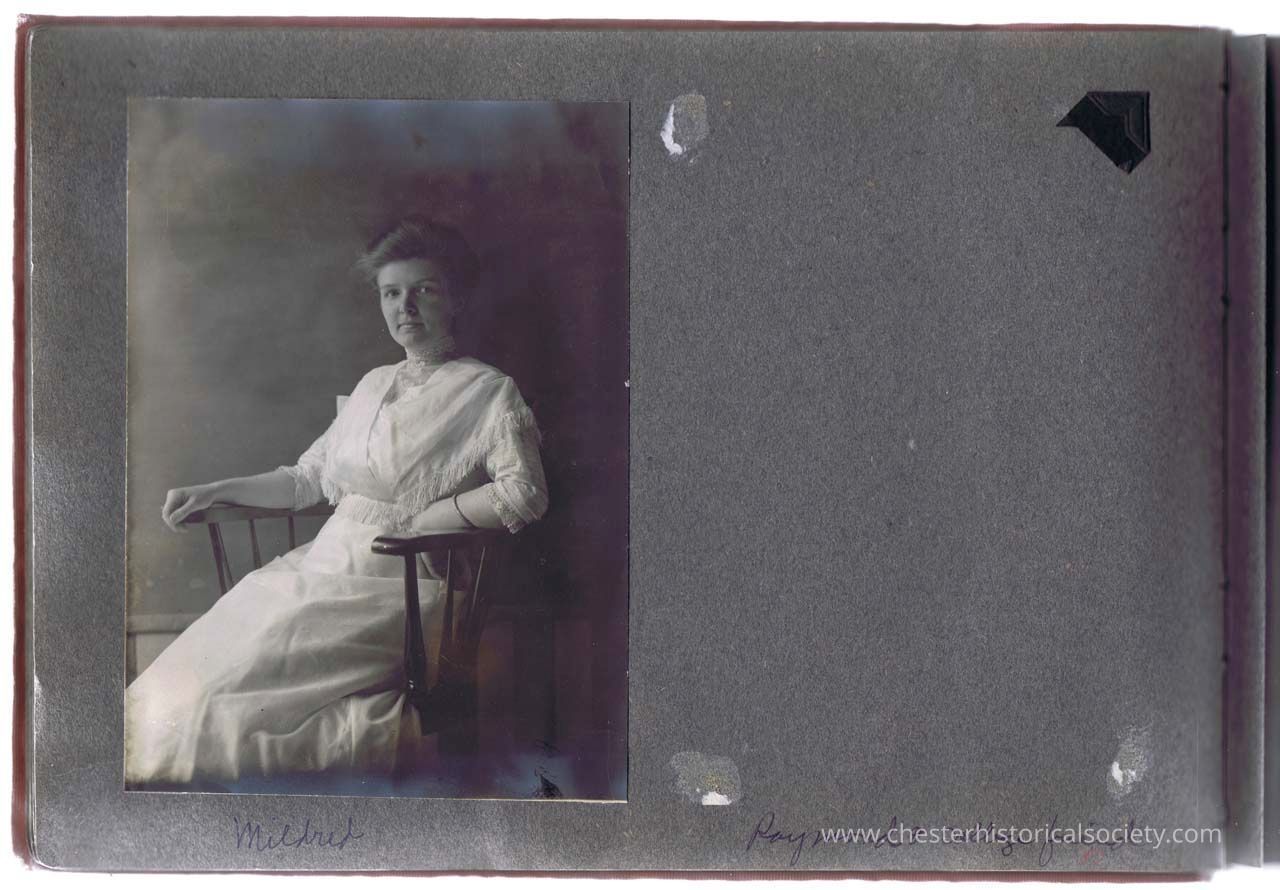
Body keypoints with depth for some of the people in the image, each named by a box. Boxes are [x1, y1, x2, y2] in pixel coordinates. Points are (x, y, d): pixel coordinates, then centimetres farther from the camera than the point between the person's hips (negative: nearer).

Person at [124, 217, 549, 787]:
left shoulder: (488, 392, -1)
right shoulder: (374, 384, 20)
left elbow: (525, 493, -16)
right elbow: (307, 479, 24)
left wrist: (413, 522, -13)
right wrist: (212, 492, 15)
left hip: (398, 586, -7)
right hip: (325, 564, 7)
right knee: (195, 663, -13)